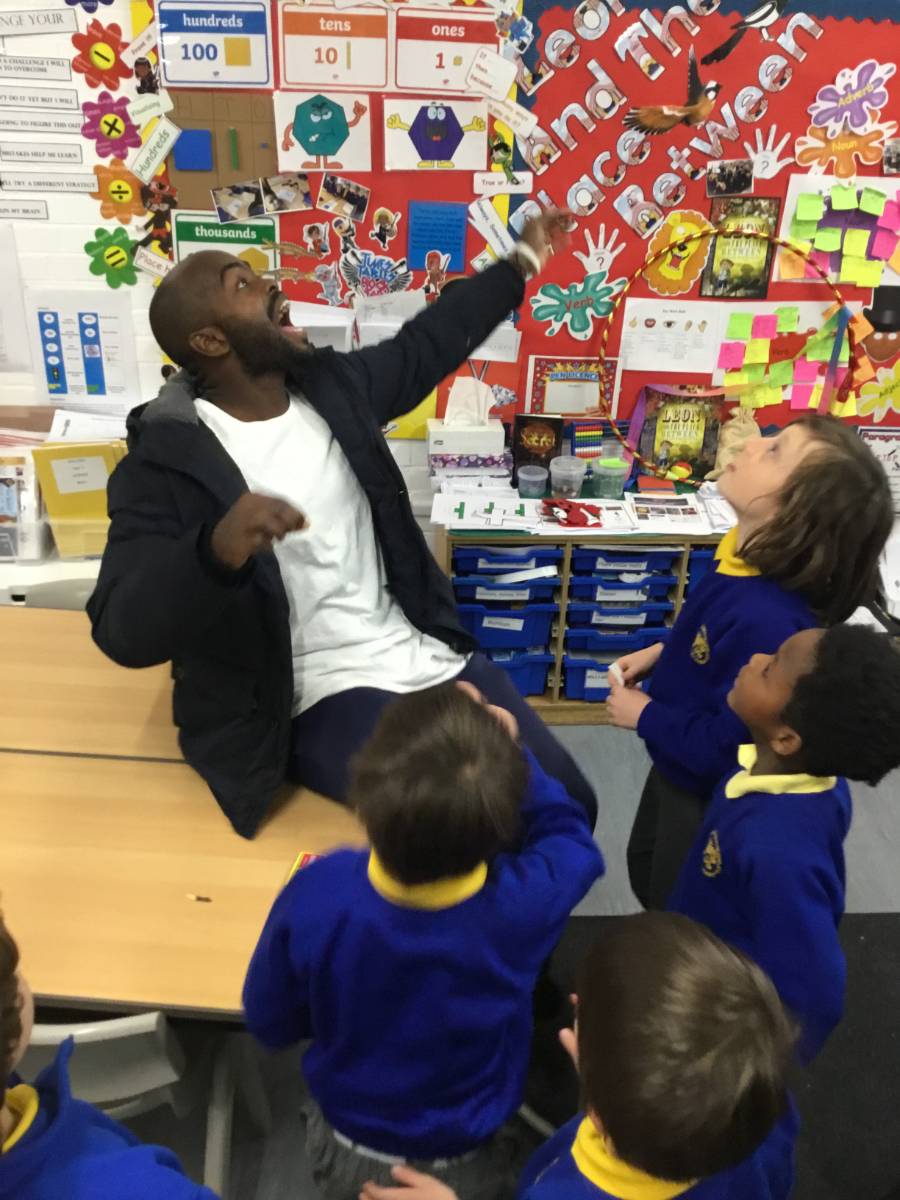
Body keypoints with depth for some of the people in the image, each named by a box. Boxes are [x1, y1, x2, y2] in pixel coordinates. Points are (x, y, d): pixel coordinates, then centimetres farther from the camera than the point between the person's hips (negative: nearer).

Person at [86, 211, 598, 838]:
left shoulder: (331, 385, 5)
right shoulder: (166, 462, -13)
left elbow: (424, 348, 23)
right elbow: (124, 630, -22)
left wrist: (522, 263, 30)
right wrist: (216, 550, -42)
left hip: (424, 653, 7)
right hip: (319, 699, -6)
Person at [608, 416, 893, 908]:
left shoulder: (767, 620, -41)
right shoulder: (745, 554, -15)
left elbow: (727, 748, -32)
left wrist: (645, 715, -20)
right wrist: (661, 653, -1)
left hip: (709, 794, -8)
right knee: (644, 874, 33)